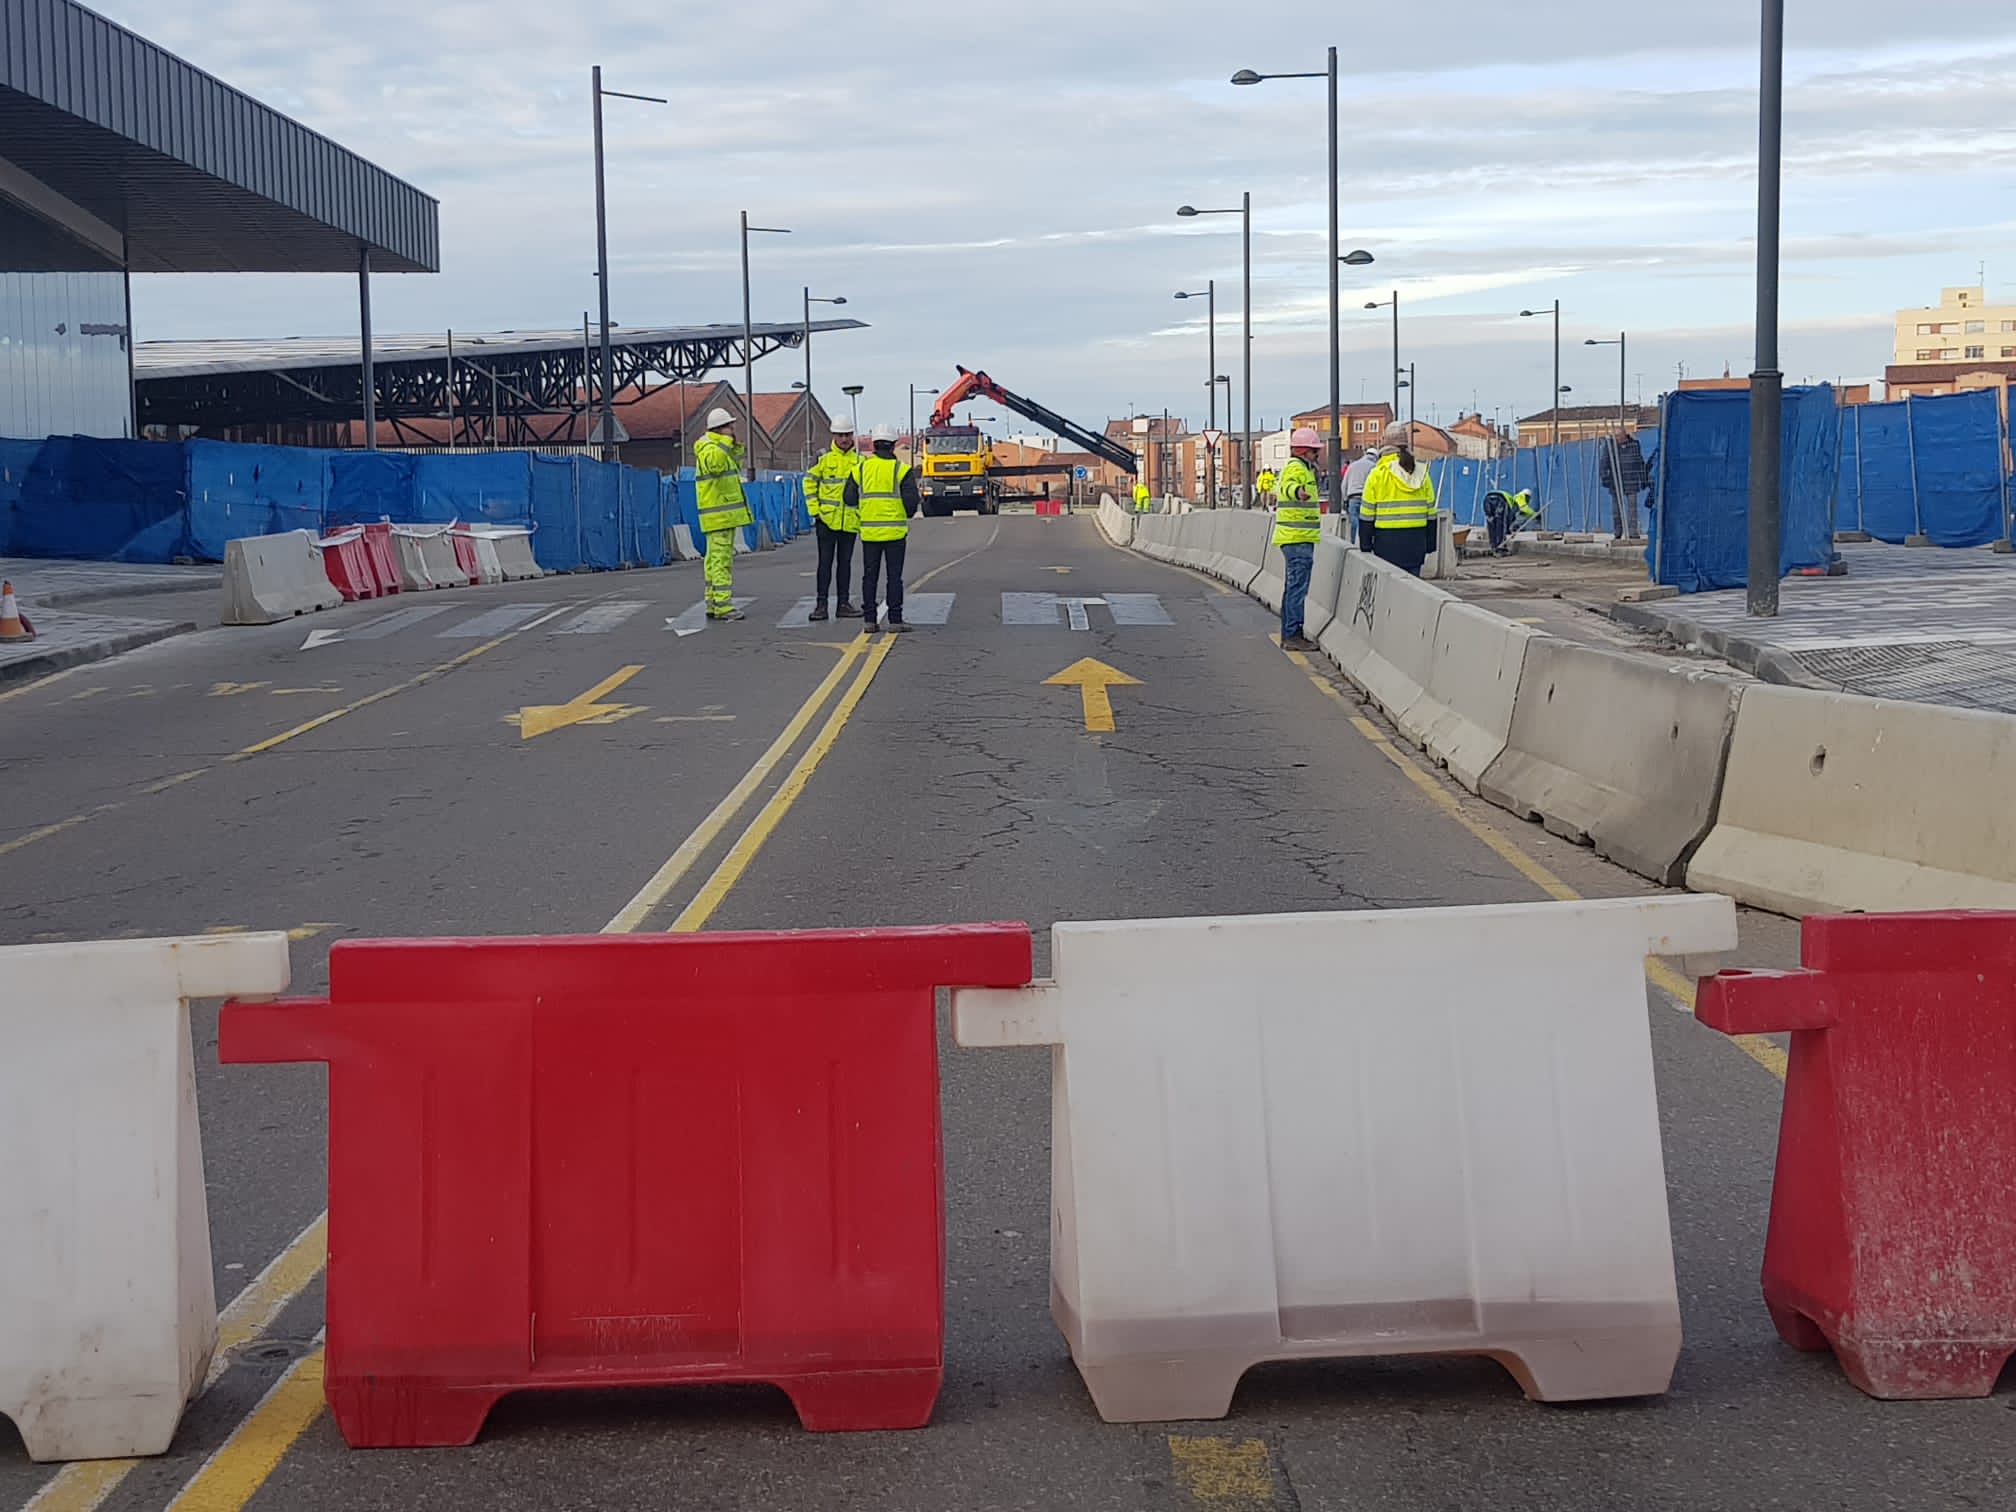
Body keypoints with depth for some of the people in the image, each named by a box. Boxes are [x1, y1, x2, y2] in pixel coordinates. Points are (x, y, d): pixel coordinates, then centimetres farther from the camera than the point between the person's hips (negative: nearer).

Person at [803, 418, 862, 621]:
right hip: (827, 519, -3)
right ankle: (821, 604, 1)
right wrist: (814, 510, -6)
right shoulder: (824, 458, -1)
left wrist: (864, 516, 7)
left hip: (850, 521, 3)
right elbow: (809, 483, 1)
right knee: (825, 562, -1)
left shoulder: (860, 461, 6)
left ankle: (843, 604, 14)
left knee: (845, 562, 9)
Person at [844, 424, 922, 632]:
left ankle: (868, 619, 8)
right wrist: (908, 514, 13)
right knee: (894, 576, 1)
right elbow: (911, 499, -8)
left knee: (869, 575, 9)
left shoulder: (861, 468, 4)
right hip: (895, 530, -3)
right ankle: (895, 620, 0)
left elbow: (850, 500, 6)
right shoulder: (901, 469, -5)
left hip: (869, 530, 3)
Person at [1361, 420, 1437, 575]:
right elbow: (1431, 513, 8)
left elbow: (1367, 515, -4)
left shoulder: (1378, 474, -5)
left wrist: (1365, 545, 2)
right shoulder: (1422, 473, 6)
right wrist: (1430, 544, 14)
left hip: (1387, 543, -3)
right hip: (1415, 542, 4)